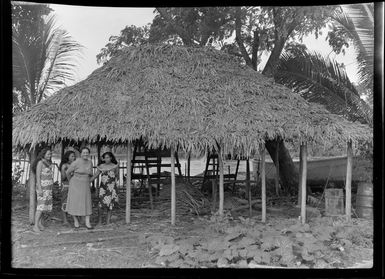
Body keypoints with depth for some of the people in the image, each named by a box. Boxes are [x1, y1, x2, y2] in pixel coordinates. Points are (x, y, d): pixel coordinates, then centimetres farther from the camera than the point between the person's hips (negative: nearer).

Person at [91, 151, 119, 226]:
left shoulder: (115, 166, 3)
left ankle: (108, 221, 10)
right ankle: (99, 221, 1)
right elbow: (95, 176, 7)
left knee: (110, 204, 1)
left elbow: (117, 177, 11)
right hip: (103, 186, 0)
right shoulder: (101, 166, 5)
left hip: (112, 186, 0)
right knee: (101, 202, -11)